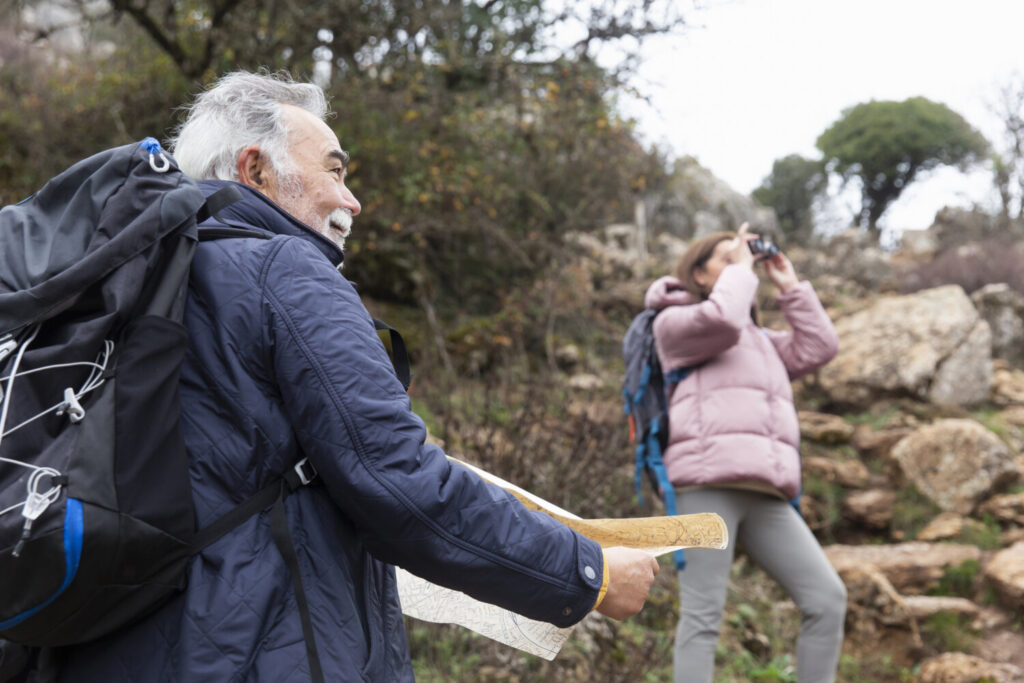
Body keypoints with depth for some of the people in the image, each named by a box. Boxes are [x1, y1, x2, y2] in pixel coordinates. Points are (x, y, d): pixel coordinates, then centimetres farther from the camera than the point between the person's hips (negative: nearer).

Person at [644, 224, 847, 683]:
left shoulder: (759, 340, 33)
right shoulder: (675, 322, 11)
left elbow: (819, 348, 22)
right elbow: (722, 318, -10)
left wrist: (789, 286, 24)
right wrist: (741, 268, 7)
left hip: (764, 496, 7)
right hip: (708, 485, -7)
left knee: (827, 598, -4)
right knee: (703, 614, -11)